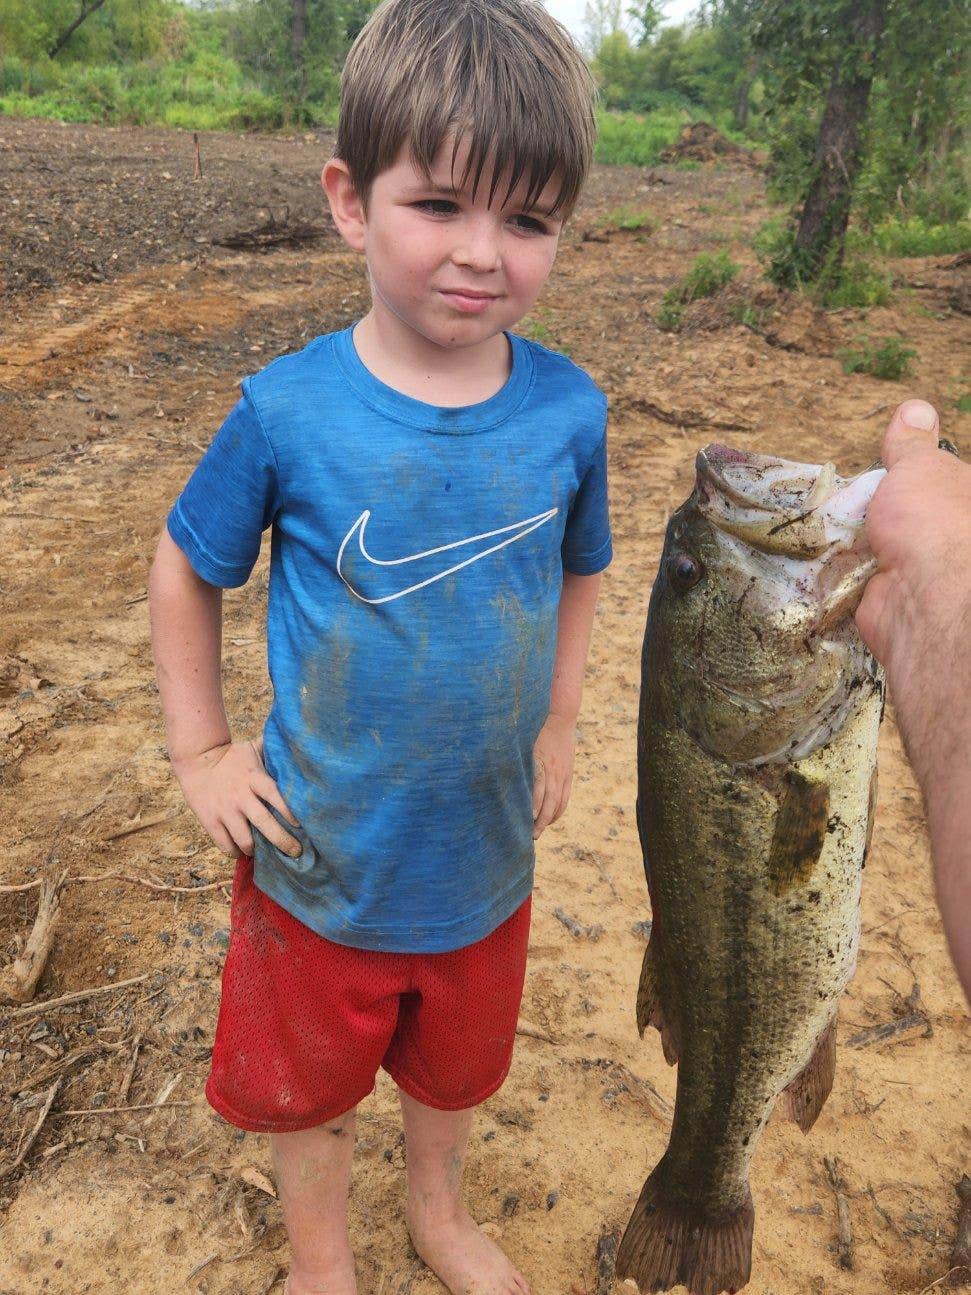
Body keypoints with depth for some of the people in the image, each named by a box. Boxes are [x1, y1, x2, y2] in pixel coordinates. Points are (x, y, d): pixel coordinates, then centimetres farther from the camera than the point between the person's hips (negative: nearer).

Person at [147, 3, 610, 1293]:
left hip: (486, 854, 2)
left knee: (456, 1063, 27)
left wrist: (558, 725, 2)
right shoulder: (288, 409, -20)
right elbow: (186, 570, -4)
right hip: (321, 859, -2)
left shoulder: (570, 409, -13)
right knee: (306, 1082, 22)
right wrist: (201, 751, -6)